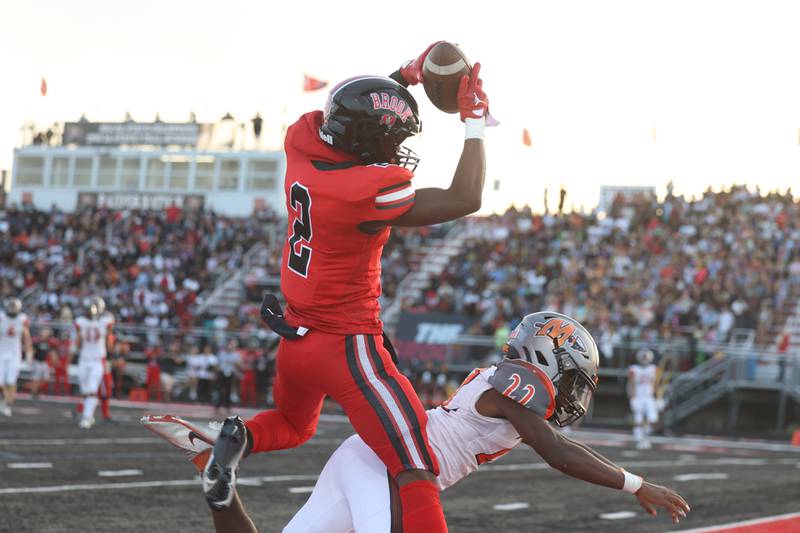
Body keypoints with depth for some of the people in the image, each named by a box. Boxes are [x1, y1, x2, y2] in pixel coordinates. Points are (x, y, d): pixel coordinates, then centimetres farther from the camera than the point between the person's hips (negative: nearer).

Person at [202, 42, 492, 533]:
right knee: (417, 473, -10)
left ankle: (242, 438, 6)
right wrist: (475, 123, -8)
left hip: (297, 338, 8)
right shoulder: (364, 190, -25)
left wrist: (405, 75, 17)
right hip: (348, 346, -8)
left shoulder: (302, 141, -4)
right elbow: (465, 200, -17)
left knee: (294, 426, 35)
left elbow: (351, 111, 21)